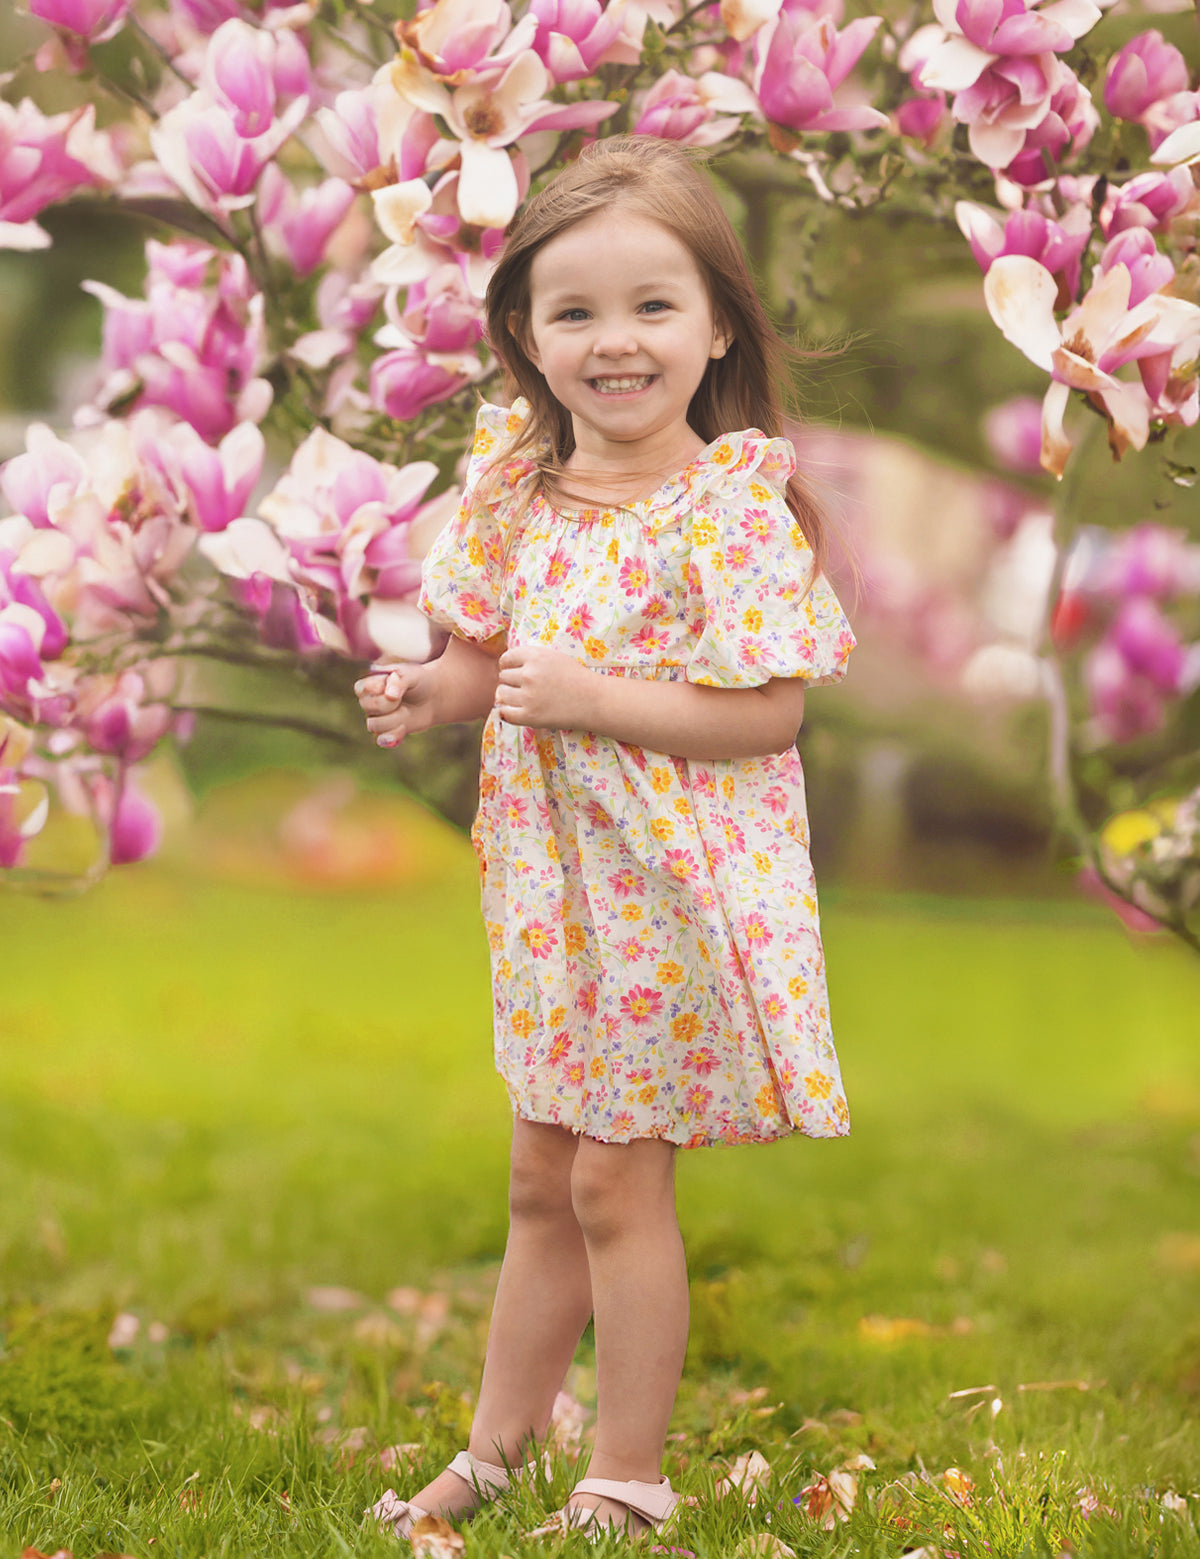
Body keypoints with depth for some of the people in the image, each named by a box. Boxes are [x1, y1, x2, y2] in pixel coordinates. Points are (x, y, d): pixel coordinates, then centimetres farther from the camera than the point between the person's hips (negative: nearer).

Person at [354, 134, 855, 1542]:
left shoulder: (731, 503, -17)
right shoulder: (519, 488, 3)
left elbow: (767, 710, -20)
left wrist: (590, 697, -24)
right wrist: (436, 691, -7)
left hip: (670, 889, -6)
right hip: (551, 882, 6)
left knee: (615, 1180, 2)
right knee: (541, 1182, 17)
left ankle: (628, 1482, 17)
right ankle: (496, 1453, 30)